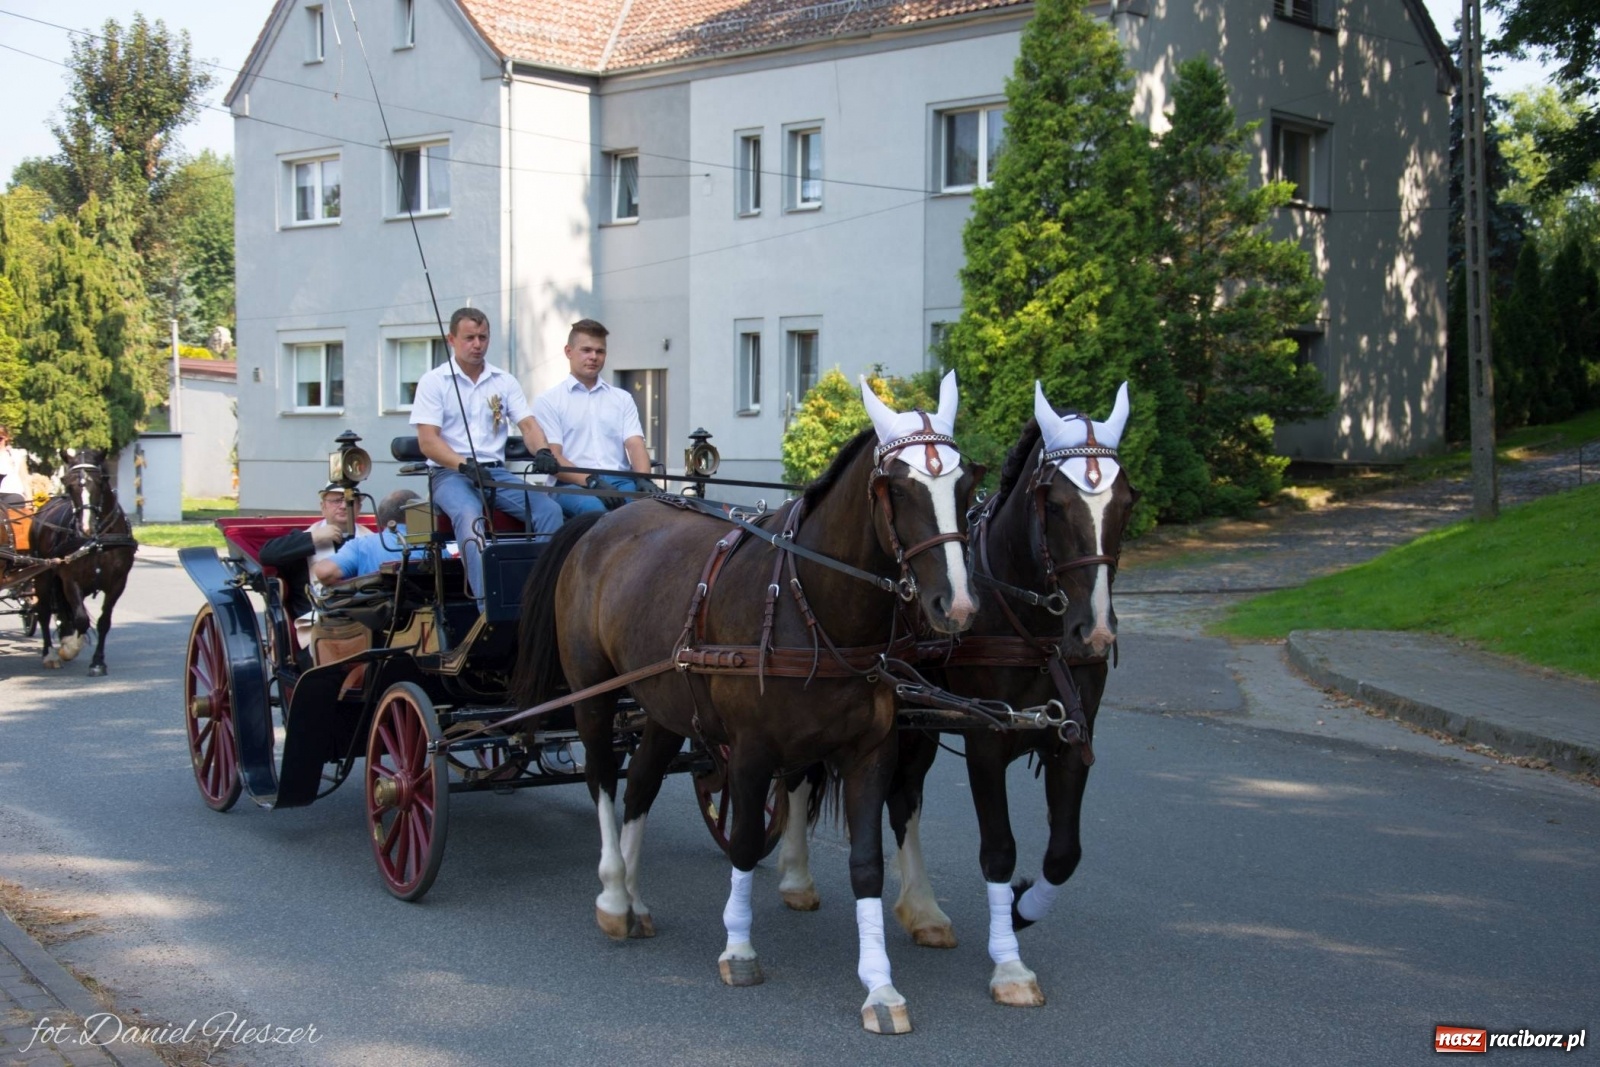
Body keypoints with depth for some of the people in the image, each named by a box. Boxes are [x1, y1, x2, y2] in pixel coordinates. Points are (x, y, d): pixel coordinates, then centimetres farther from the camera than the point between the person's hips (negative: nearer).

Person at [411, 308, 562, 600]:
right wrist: (466, 466, -22)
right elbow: (428, 441, -5)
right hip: (450, 474, -4)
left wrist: (543, 452, -18)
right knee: (470, 516, -37)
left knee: (549, 509, -23)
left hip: (496, 471, 4)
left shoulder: (504, 381, 15)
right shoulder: (434, 382, 3)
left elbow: (527, 423, 6)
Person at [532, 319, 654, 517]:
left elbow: (635, 444, 10)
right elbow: (551, 457, 0)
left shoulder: (623, 399, 24)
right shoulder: (548, 401, 12)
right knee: (593, 508, -40)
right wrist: (591, 481, -19)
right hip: (572, 485, -3)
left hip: (620, 481, 3)